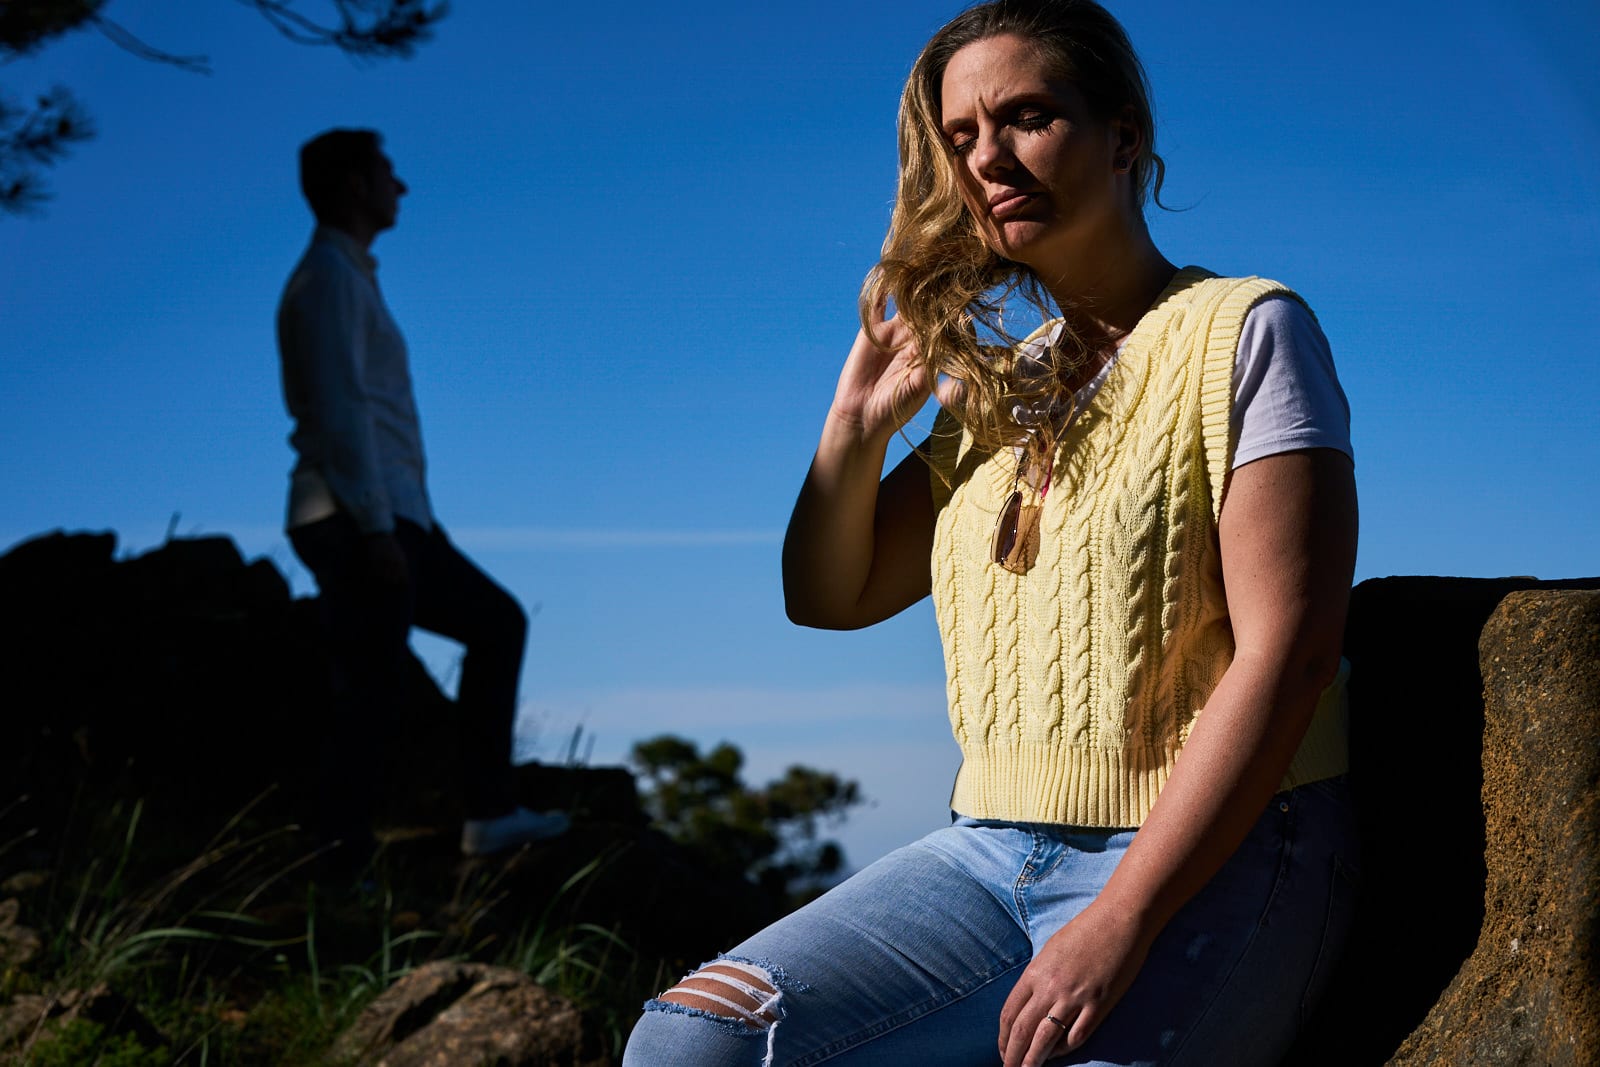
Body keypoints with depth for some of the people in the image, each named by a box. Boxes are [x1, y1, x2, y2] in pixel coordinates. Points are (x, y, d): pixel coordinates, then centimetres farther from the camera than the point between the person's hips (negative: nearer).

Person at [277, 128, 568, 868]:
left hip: (393, 522, 11)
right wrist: (376, 529, -22)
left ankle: (490, 815, 13)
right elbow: (338, 410, -18)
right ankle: (343, 865, -6)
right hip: (357, 522, -10)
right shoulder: (330, 276, -8)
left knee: (496, 622, 15)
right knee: (369, 693, -9)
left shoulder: (350, 276, 22)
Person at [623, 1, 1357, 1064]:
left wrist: (1120, 920, -20)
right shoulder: (1000, 387, 16)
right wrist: (863, 416, 5)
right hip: (994, 849, 5)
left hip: (1212, 860, -5)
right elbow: (828, 598, 21)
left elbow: (1286, 654, -13)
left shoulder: (1244, 331, -3)